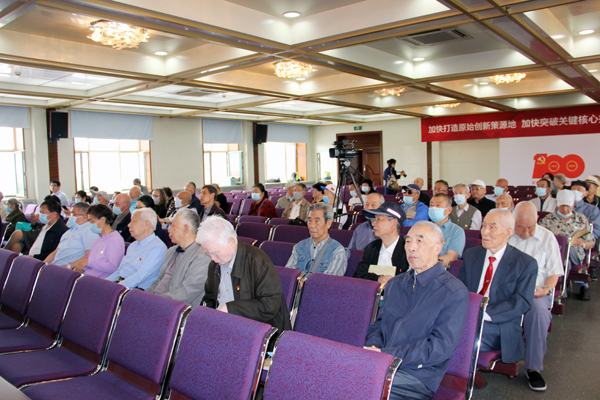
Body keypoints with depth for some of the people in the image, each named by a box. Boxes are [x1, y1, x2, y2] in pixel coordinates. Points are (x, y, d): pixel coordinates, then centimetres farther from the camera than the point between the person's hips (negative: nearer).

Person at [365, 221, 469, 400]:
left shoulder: (454, 292, -5)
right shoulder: (394, 284, 17)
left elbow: (441, 346, -13)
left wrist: (386, 355, -18)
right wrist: (373, 347, -6)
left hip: (417, 376, -5)